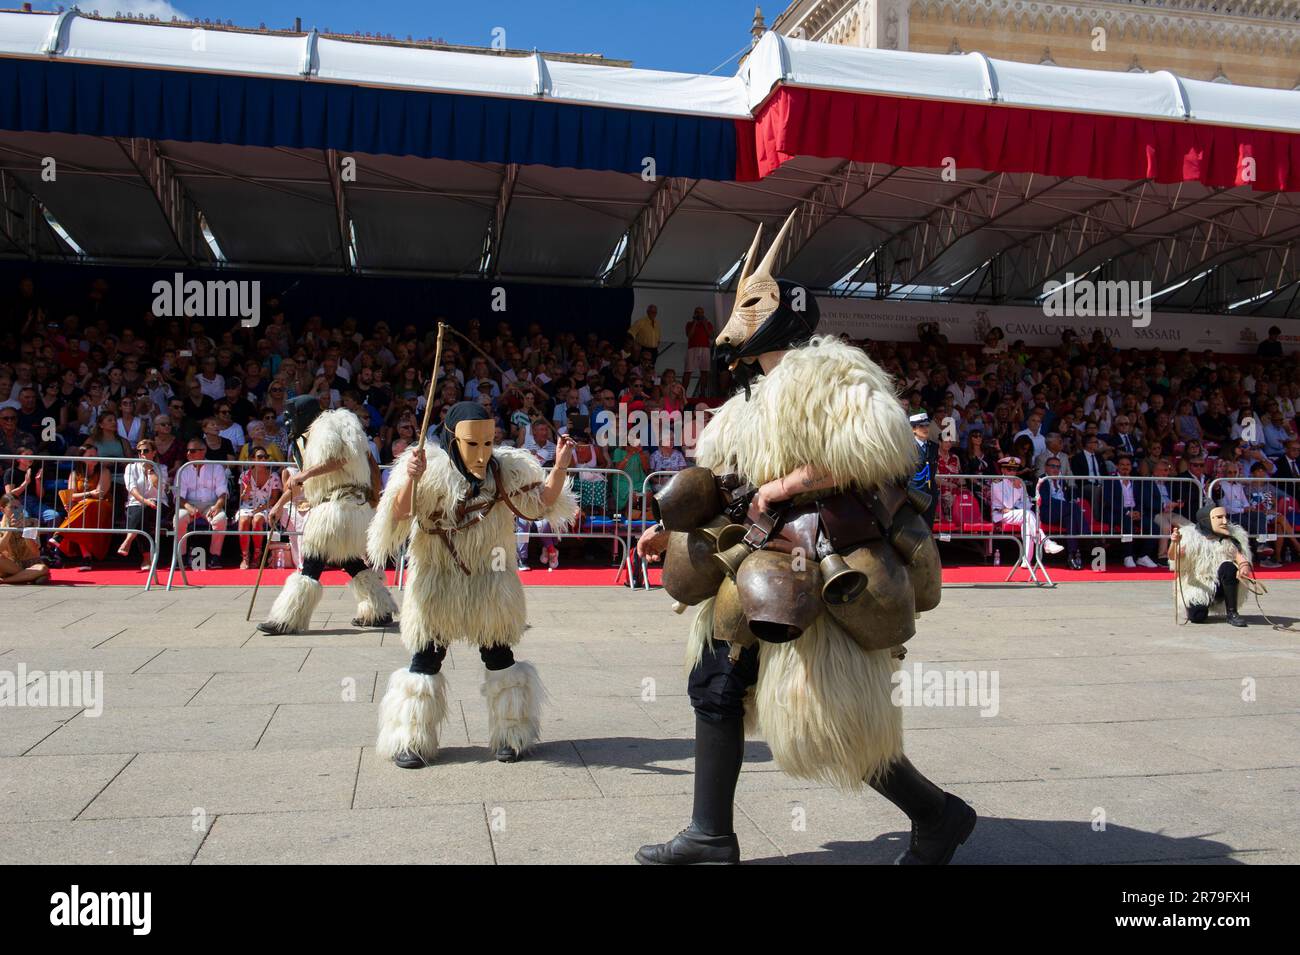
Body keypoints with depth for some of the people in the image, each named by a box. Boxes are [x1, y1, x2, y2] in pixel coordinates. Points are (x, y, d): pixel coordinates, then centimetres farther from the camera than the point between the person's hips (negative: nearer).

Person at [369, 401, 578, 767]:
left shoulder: (506, 469, -4)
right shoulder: (432, 471, -14)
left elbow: (543, 501, 0)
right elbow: (397, 515, -22)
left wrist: (559, 467, -16)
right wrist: (409, 479, -41)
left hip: (490, 586, 3)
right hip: (436, 585, -2)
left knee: (499, 657, 9)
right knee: (427, 659, 4)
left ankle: (509, 735, 23)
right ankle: (409, 741, 17)